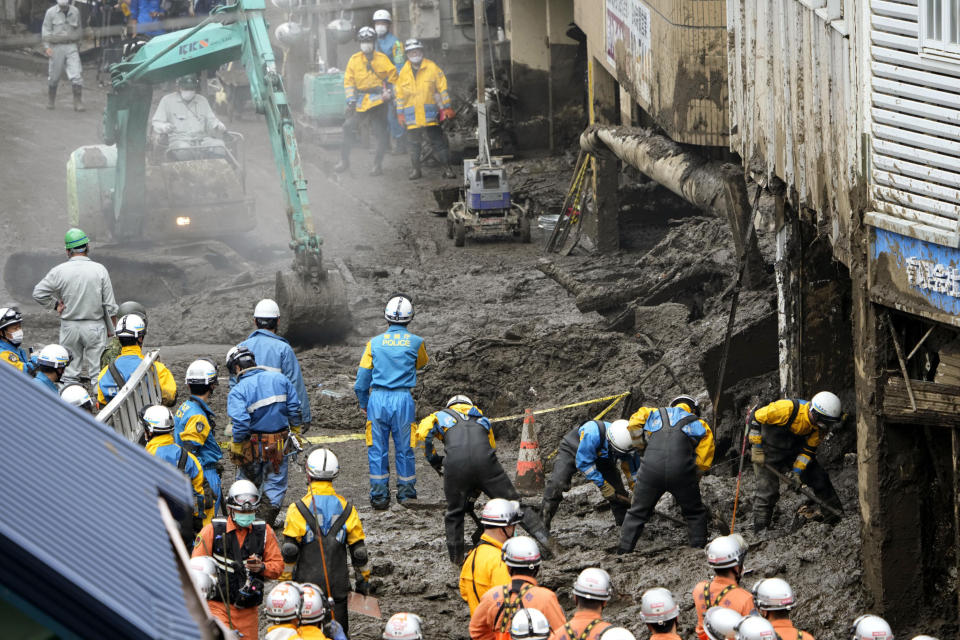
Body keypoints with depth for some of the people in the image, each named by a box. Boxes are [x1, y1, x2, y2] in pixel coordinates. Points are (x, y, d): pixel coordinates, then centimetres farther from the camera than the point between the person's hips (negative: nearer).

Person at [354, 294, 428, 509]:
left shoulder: (374, 343, 2)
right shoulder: (415, 343, 0)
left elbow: (362, 378, 3)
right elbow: (422, 362, 24)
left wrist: (363, 403, 16)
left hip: (378, 399, 0)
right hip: (403, 399, 0)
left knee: (378, 449, 6)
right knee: (404, 448, 11)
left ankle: (379, 496, 7)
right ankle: (406, 493, 18)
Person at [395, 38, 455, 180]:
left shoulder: (432, 68, 0)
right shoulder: (404, 72, 8)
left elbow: (442, 87, 3)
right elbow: (400, 94, 14)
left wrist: (446, 107, 1)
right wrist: (400, 113, 12)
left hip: (430, 113, -2)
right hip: (412, 114, 3)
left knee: (437, 140, -5)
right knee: (413, 143, 5)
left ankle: (446, 167, 0)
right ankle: (415, 169, 16)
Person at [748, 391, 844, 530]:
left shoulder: (816, 425, -15)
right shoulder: (787, 409, -35)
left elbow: (809, 449, -2)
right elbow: (756, 417, -25)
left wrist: (797, 471, -9)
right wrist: (757, 449, -19)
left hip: (794, 450, 6)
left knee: (820, 478, 4)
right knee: (767, 492, -8)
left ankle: (835, 515, 16)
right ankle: (760, 531, 3)